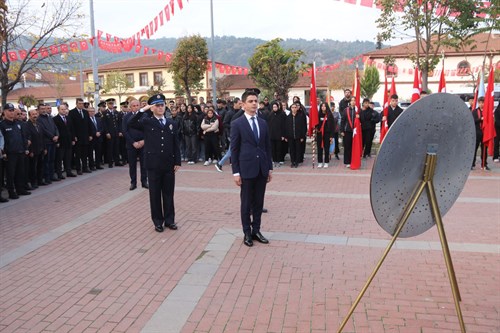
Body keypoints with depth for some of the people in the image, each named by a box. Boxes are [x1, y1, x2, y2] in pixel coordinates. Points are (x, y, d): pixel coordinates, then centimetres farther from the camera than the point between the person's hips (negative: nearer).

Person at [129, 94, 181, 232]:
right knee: (155, 194, 6)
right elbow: (131, 123, -19)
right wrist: (143, 110, -20)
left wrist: (177, 162, 4)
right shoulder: (147, 122, 0)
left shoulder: (171, 123, 9)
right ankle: (158, 221, 17)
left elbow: (176, 144, 9)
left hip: (169, 165, 2)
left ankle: (169, 220, 21)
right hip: (153, 165, -2)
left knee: (168, 193, 9)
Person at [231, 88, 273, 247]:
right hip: (246, 169, -4)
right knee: (246, 203, 6)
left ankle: (256, 230, 23)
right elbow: (234, 150, -5)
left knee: (259, 202, 11)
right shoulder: (237, 124, -4)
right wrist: (236, 172, -9)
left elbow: (267, 147, 12)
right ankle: (247, 233, 18)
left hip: (262, 169, 4)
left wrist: (270, 168, 9)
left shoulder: (263, 123, 10)